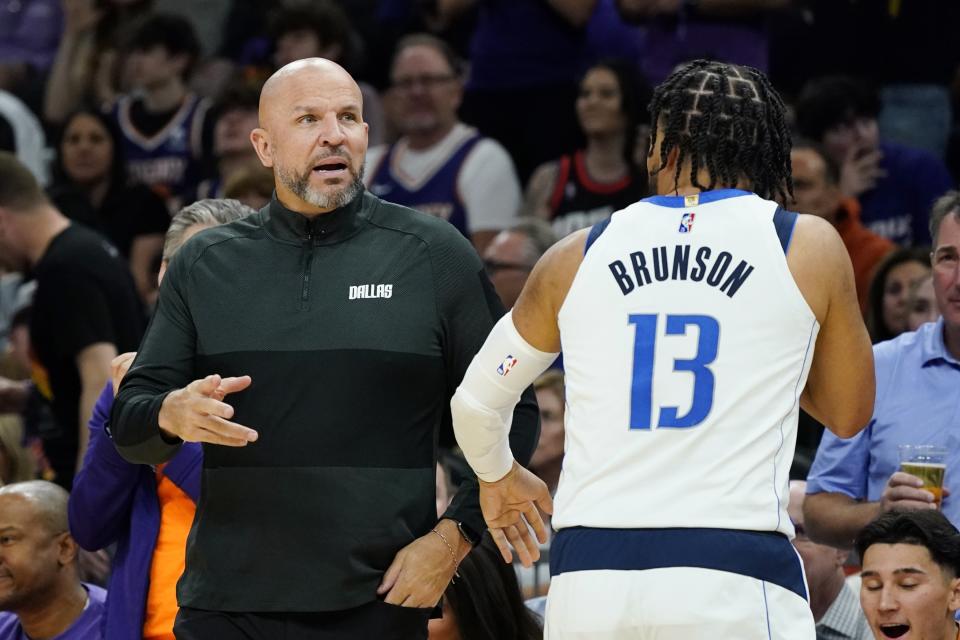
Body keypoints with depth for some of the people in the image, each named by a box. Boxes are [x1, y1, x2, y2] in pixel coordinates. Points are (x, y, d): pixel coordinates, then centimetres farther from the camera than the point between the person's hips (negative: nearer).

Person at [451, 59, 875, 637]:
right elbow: (849, 414, 20)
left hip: (589, 580, 3)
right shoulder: (811, 246, 7)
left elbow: (476, 400, 24)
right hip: (737, 580, -3)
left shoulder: (578, 256, 13)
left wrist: (498, 476, 45)